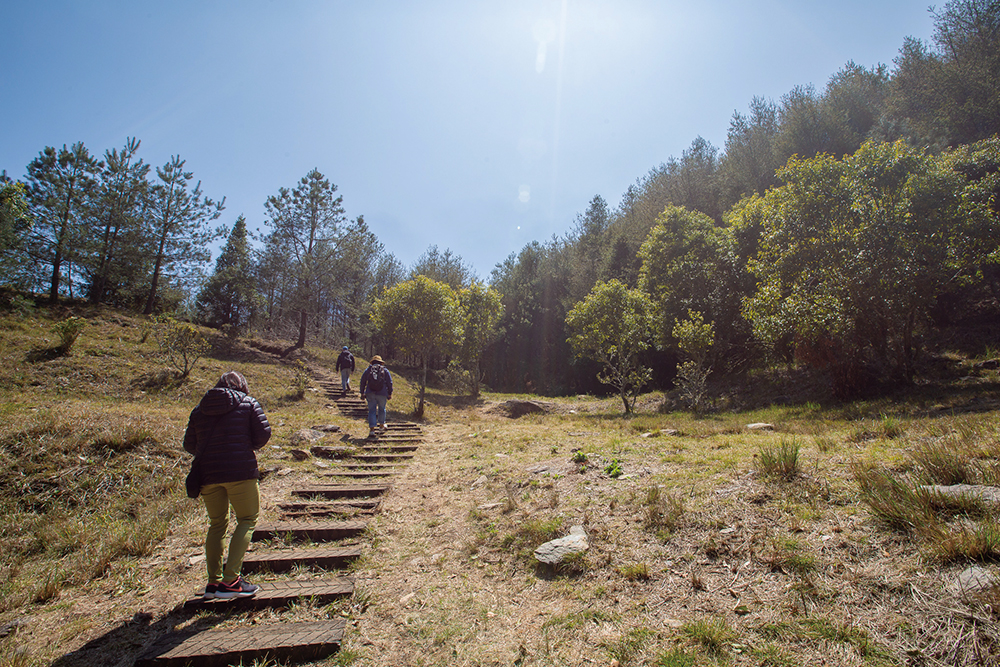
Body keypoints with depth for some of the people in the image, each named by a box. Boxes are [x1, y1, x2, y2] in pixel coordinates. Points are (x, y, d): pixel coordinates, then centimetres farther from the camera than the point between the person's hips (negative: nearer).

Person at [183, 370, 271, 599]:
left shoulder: (200, 409, 13)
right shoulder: (248, 403, 2)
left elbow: (189, 444, 15)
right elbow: (263, 433, -4)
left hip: (207, 474, 5)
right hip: (241, 471, -4)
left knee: (216, 524, 17)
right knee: (247, 520, 5)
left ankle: (213, 582, 18)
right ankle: (230, 580, -3)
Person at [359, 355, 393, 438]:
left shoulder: (368, 370, 8)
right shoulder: (385, 370, 7)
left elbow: (363, 382, 8)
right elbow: (389, 382, 4)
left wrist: (362, 393, 14)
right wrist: (390, 393, 9)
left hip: (370, 394, 0)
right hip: (382, 394, 0)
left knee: (372, 410, 1)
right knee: (381, 409, 19)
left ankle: (372, 429, -8)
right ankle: (381, 425, 32)